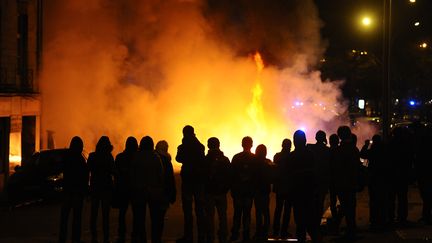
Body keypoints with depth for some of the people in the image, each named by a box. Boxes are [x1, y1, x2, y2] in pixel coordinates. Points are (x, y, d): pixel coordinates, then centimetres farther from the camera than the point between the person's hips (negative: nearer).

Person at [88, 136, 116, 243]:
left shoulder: (92, 156, 0)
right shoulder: (108, 157, -11)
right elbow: (113, 172, -7)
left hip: (94, 187, 3)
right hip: (106, 187, -3)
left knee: (94, 213, 10)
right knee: (105, 214, -1)